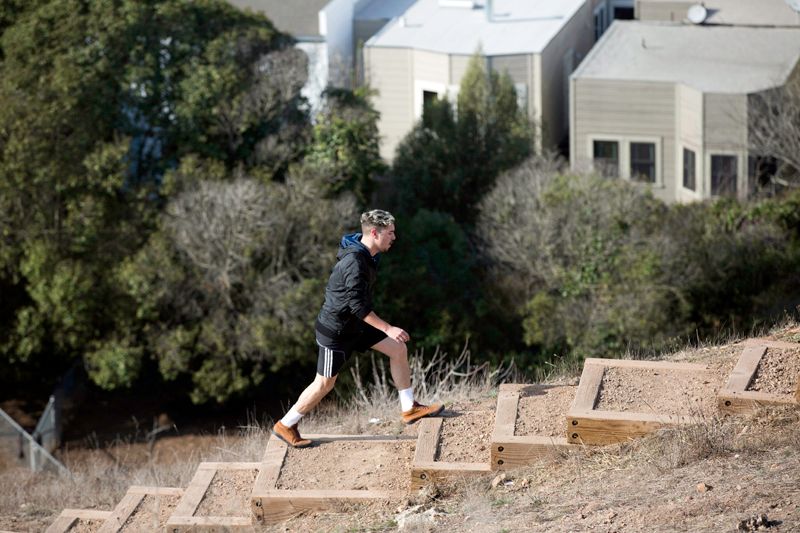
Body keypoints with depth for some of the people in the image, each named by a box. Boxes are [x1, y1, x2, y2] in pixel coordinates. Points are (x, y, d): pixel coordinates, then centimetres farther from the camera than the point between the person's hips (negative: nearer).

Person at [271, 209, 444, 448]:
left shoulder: (366, 256, 2)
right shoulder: (354, 262, -29)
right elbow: (358, 305, -31)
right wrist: (388, 329, -29)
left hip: (355, 325, 9)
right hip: (335, 331, -9)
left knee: (398, 349, 5)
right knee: (325, 383, 1)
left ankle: (409, 409, 15)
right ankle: (285, 426, 17)